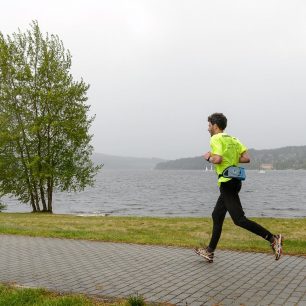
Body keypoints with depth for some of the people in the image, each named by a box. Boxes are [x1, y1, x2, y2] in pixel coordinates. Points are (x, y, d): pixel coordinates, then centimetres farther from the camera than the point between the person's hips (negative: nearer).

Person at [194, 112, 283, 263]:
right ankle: (210, 251, 23)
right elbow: (246, 158, 7)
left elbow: (217, 159, -23)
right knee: (217, 216, 16)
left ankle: (273, 239, -15)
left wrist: (208, 157, -3)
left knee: (239, 219, -11)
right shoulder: (233, 139, 15)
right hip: (234, 181, 10)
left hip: (227, 182, -10)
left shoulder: (216, 138, -9)